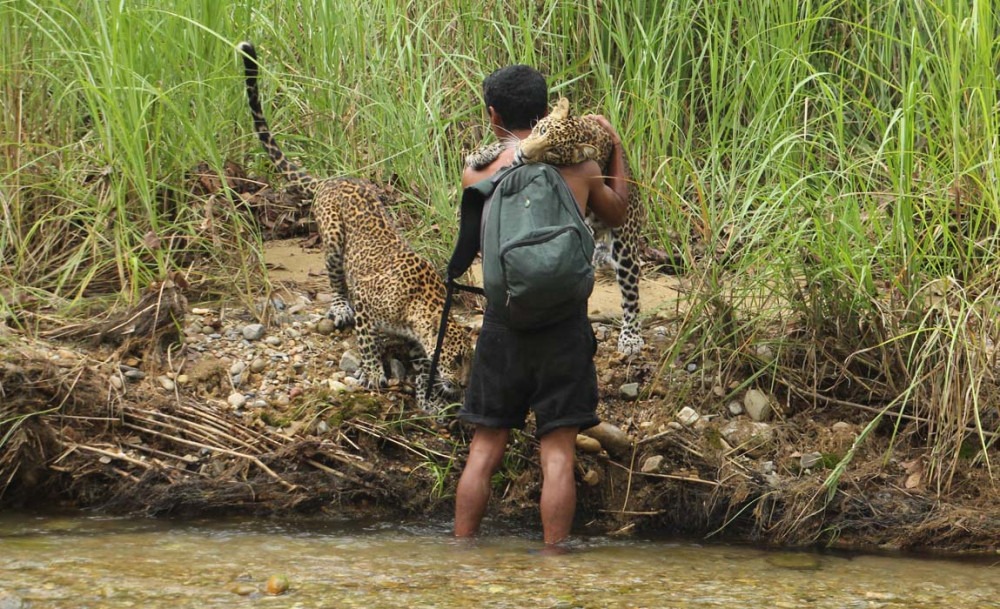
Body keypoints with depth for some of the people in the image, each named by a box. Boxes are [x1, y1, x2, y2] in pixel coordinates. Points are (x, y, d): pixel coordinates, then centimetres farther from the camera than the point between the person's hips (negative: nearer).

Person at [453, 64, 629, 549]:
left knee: (485, 450, 9)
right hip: (565, 322, 0)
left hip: (504, 322, 0)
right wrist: (615, 148, 31)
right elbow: (616, 214, 21)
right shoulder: (580, 165, 2)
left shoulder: (480, 174, -1)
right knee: (558, 454, 2)